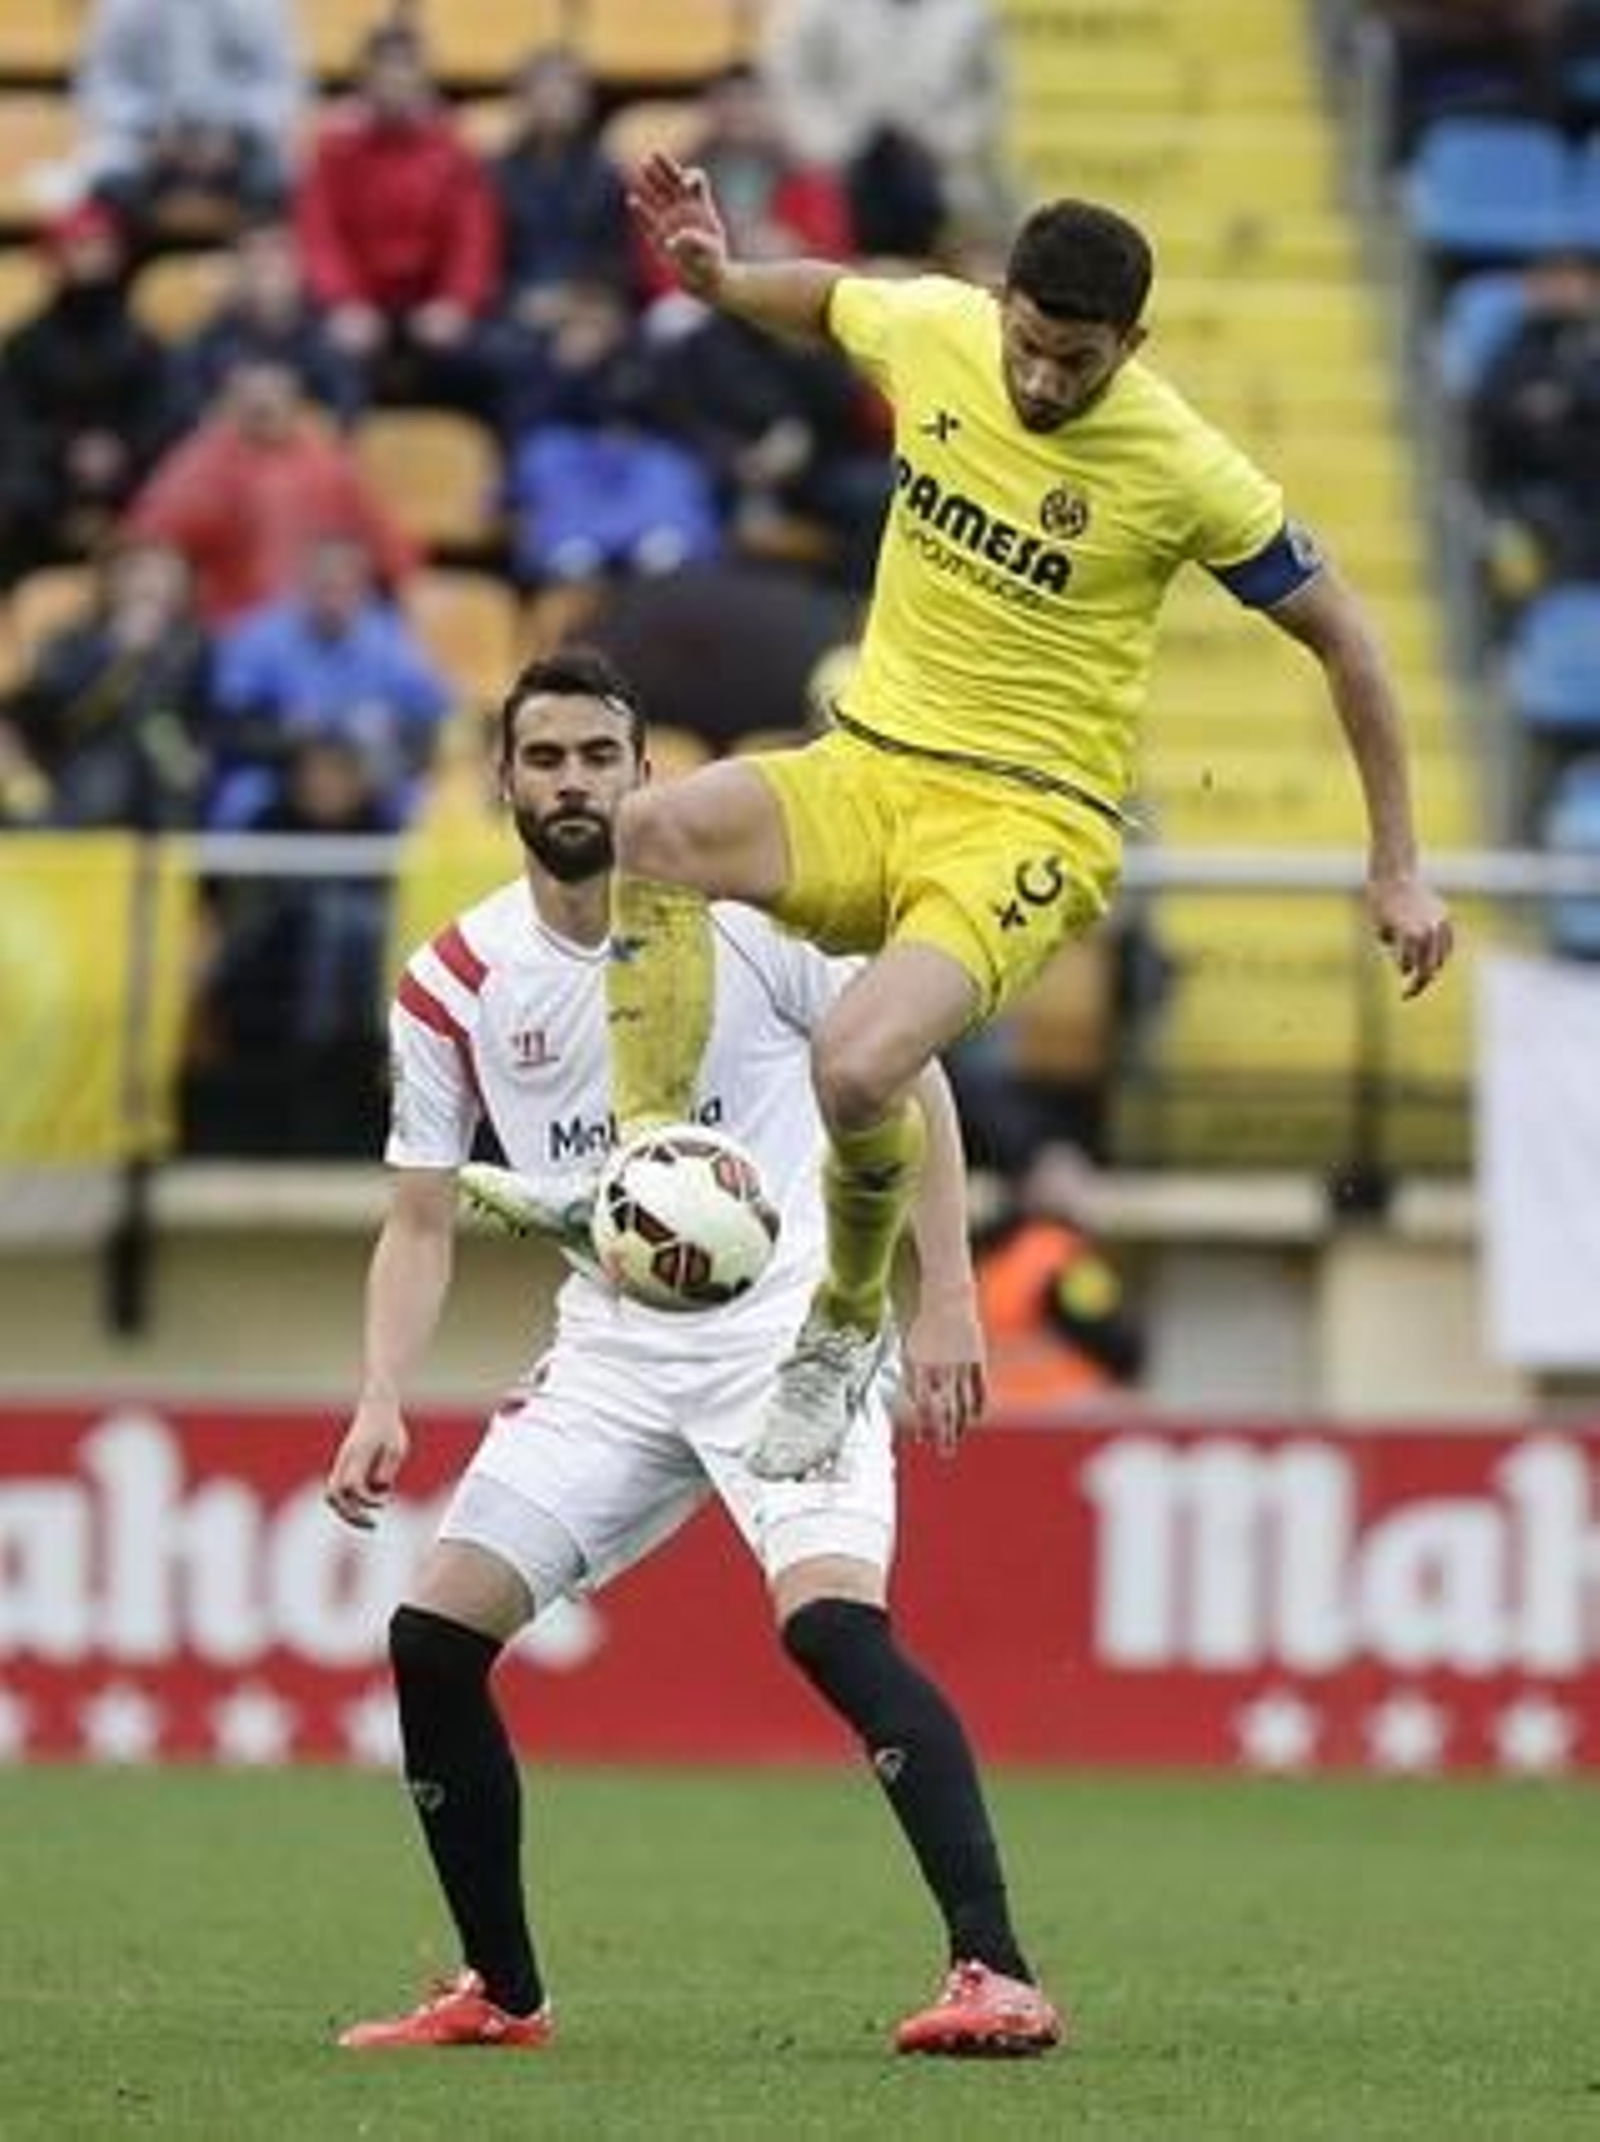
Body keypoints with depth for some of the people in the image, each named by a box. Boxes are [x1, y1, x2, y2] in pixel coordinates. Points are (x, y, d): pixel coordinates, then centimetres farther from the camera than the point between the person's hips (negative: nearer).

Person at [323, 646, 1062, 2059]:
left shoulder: (751, 910, -8)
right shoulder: (455, 983, 2)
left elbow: (907, 1079, 0)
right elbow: (424, 1217, 7)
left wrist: (945, 1299, -7)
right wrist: (383, 1399, -8)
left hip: (791, 1333, -5)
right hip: (608, 1352, 5)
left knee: (831, 1617, -27)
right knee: (433, 1634, -5)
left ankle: (999, 1977, -28)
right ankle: (501, 1993, 12)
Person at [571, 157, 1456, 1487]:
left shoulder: (1182, 469, -14)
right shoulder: (934, 330, -4)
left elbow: (1342, 638, -1)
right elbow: (828, 298, 23)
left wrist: (1398, 868, 0)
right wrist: (719, 279, 1)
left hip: (1026, 820, -4)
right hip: (866, 769, 5)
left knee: (858, 1070, -30)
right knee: (645, 838, -28)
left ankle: (848, 1330, 0)